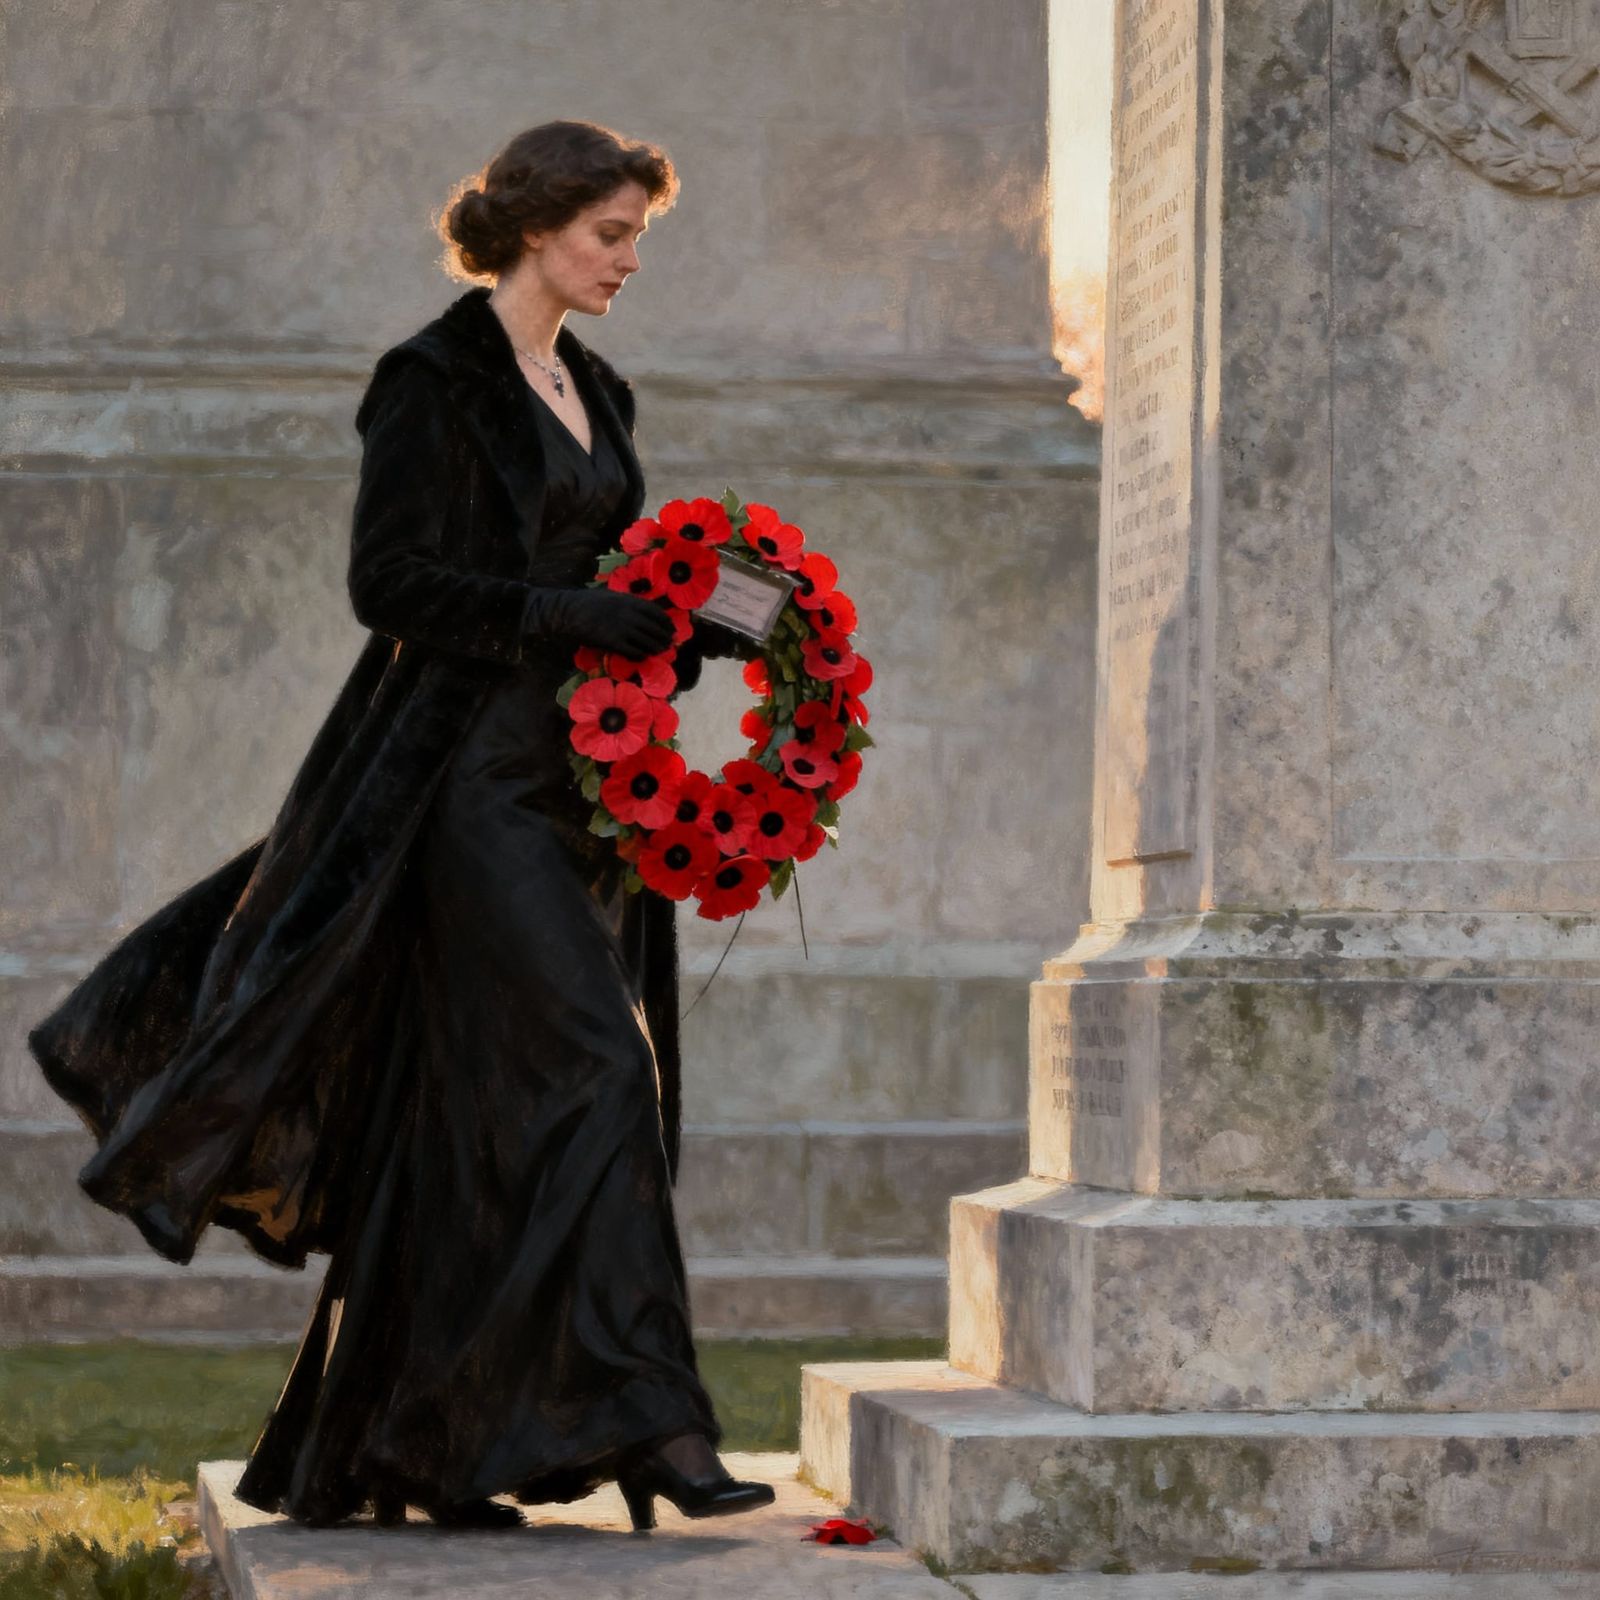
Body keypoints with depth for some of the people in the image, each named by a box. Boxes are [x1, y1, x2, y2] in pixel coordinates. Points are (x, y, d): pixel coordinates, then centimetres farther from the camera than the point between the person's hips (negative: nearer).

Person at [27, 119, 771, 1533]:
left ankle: (411, 1449, 12)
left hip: (570, 781, 8)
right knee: (592, 1063, -16)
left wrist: (666, 636, 4)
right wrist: (573, 615, -19)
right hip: (472, 774, -8)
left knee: (483, 1121, 7)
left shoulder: (596, 394, 18)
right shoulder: (435, 381, -7)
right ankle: (643, 1419, -18)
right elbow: (394, 581, -14)